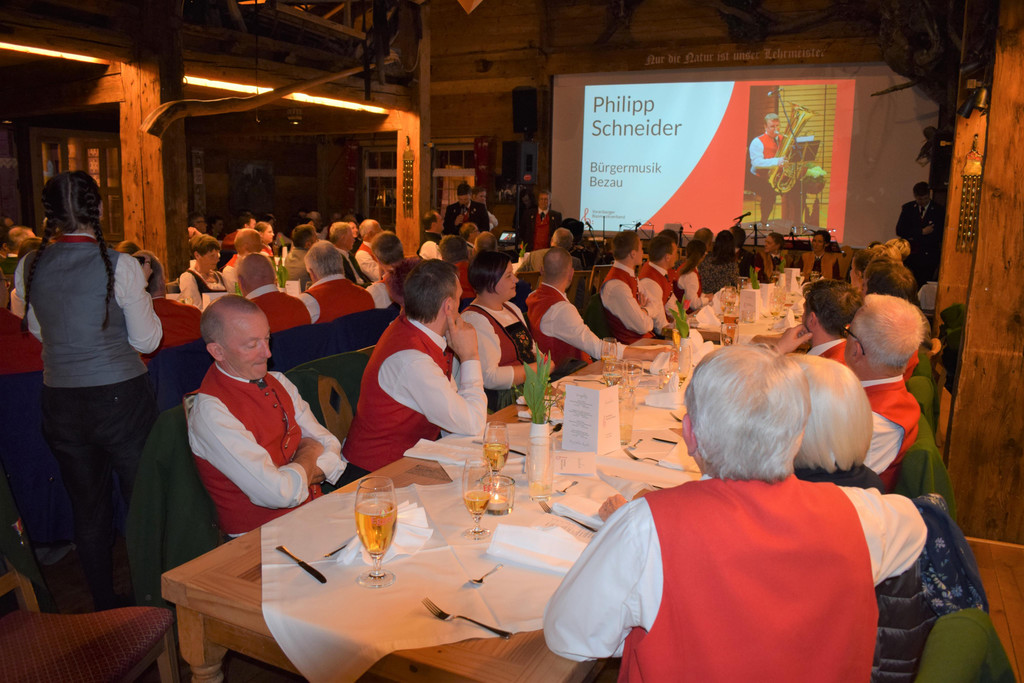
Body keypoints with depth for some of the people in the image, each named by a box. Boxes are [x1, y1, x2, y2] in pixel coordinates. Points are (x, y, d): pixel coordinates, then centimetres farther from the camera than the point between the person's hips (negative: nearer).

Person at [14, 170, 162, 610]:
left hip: (61, 403, 4)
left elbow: (38, 331, 14)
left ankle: (104, 607, 30)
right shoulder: (119, 266, -14)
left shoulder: (29, 268, -1)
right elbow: (146, 340, -8)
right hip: (120, 396, -4)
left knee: (88, 508, 17)